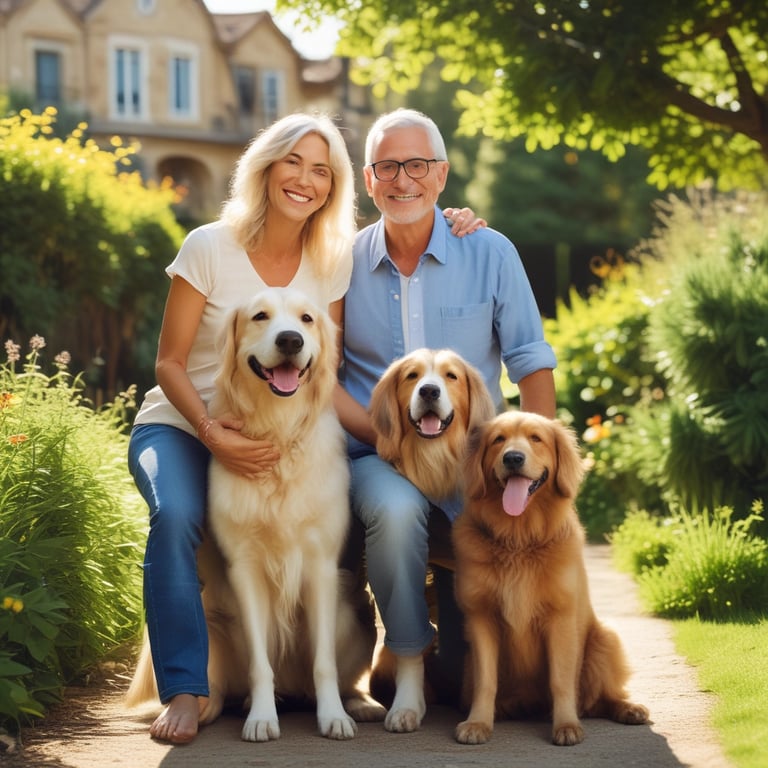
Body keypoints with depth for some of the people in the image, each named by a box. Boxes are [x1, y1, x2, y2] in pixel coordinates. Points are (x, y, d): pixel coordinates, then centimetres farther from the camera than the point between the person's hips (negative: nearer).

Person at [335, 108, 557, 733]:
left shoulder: (490, 253, 5)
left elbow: (532, 362, 4)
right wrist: (382, 436, -9)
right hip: (377, 457, 0)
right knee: (396, 509, -35)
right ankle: (410, 664, -13)